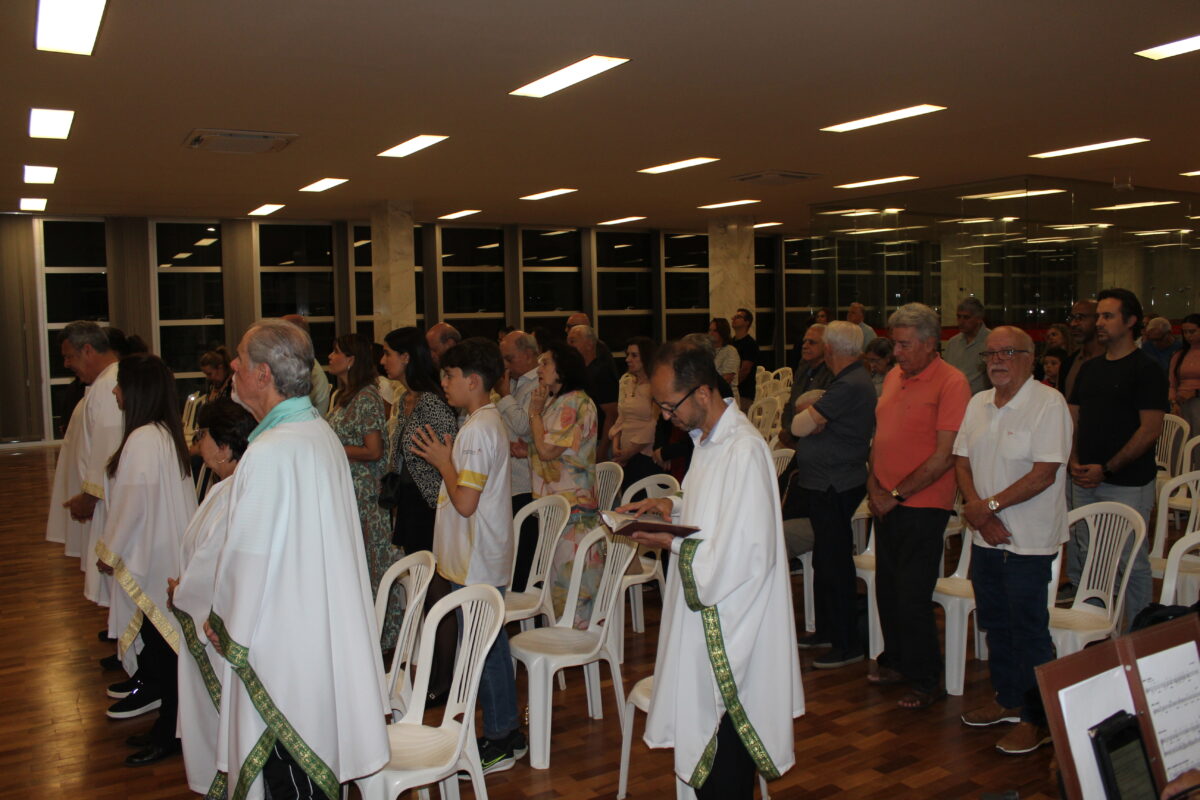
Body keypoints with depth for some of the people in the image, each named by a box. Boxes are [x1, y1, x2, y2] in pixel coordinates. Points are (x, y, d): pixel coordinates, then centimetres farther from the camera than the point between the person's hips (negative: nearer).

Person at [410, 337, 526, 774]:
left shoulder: (476, 429, -20)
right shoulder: (489, 421, 12)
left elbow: (465, 501, -23)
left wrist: (442, 461, -12)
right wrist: (447, 459, 9)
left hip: (477, 565, -10)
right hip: (484, 560, 10)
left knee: (483, 650, 1)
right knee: (493, 645, 17)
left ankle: (498, 743, 13)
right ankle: (507, 734, 28)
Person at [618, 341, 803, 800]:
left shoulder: (745, 451, -24)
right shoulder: (708, 438, 7)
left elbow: (746, 554, -26)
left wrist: (671, 543, -19)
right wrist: (673, 507, 4)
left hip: (729, 624, -9)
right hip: (705, 613, 9)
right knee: (700, 736, 19)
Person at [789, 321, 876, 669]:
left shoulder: (850, 387, -22)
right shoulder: (852, 381, 13)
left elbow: (799, 426, -22)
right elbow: (799, 423, 12)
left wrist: (808, 414, -2)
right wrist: (814, 414, -8)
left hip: (835, 487, -11)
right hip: (825, 483, 11)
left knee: (835, 564, -2)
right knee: (825, 561, 19)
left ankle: (847, 644, 8)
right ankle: (827, 630, 31)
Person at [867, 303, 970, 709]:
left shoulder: (951, 382, -12)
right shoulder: (893, 377, 11)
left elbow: (945, 455, -16)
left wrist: (897, 494, -13)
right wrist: (873, 482, 3)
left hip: (921, 505, -7)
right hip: (886, 503, 7)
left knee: (912, 597, -1)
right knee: (887, 589, 15)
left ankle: (926, 680, 15)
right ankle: (895, 662, 32)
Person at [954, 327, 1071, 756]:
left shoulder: (1049, 403, -14)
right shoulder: (978, 404, 8)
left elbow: (1044, 474, -19)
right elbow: (962, 461, 8)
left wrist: (990, 505, -16)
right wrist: (976, 511, -7)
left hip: (1028, 541, -7)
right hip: (985, 536, 7)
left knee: (1029, 630, 2)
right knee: (995, 623, 18)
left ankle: (1038, 719, 16)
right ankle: (1006, 699, 35)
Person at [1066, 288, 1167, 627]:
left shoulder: (1146, 370, -6)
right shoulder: (1089, 368, 14)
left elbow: (1150, 429, -13)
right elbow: (1073, 418, 15)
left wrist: (1107, 469, -16)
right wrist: (1075, 461, -1)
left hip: (1128, 484, -6)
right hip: (1085, 482, 6)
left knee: (1131, 561, -2)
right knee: (1086, 559, 11)